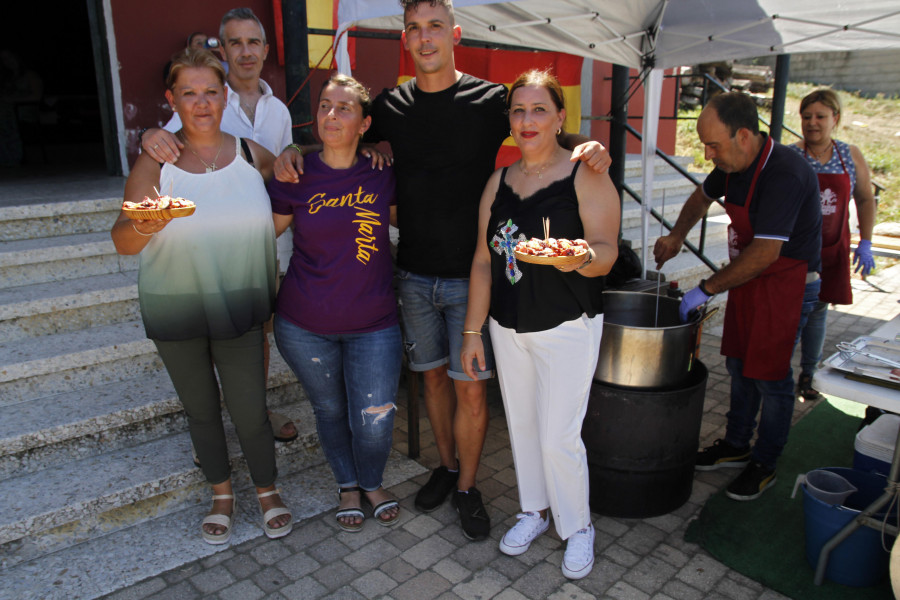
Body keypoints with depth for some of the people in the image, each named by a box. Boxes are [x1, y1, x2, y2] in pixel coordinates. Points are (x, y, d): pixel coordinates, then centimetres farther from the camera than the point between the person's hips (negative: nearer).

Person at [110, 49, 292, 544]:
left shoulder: (252, 155, 0)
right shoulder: (154, 163, -5)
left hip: (238, 310, 0)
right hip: (175, 313, 1)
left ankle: (267, 491, 29)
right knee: (201, 409, 15)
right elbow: (122, 242, -11)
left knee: (249, 410, 2)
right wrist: (143, 226, -31)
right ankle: (221, 495, 37)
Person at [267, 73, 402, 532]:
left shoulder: (382, 176, -3)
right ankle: (348, 485, 44)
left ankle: (372, 482, 36)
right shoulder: (297, 176, -5)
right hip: (305, 325, 1)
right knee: (329, 409, 17)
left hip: (372, 323, 0)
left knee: (375, 420, 2)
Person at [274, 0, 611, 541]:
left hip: (471, 275, -3)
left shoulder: (491, 100, -6)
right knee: (434, 375, 16)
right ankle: (447, 466, 38)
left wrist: (588, 146, -21)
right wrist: (295, 152, -5)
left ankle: (467, 487, 25)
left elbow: (555, 136, 3)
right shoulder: (391, 105, 3)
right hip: (415, 274, 4)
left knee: (471, 388, 2)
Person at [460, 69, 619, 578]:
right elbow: (483, 260, 7)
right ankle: (536, 510, 38)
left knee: (558, 436, -2)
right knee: (521, 425, 15)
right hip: (508, 326, 5)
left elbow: (607, 251, -13)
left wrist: (583, 257, -37)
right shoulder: (499, 182, 7)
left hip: (567, 328, -5)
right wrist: (473, 331, 5)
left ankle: (578, 527, 24)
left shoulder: (587, 177, -7)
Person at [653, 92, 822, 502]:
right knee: (739, 365, 15)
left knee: (770, 375, 1)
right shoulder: (733, 164, -1)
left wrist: (707, 289, -25)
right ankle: (736, 445, 33)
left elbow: (766, 253, -31)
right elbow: (703, 195, 21)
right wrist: (677, 235, 5)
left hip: (786, 285, -8)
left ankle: (765, 465, 20)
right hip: (747, 279, 8)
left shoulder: (784, 174, -28)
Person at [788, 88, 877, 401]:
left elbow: (865, 199, 11)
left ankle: (808, 375, 26)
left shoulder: (851, 156, 3)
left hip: (831, 249, 3)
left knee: (818, 311, 12)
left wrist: (865, 243, 5)